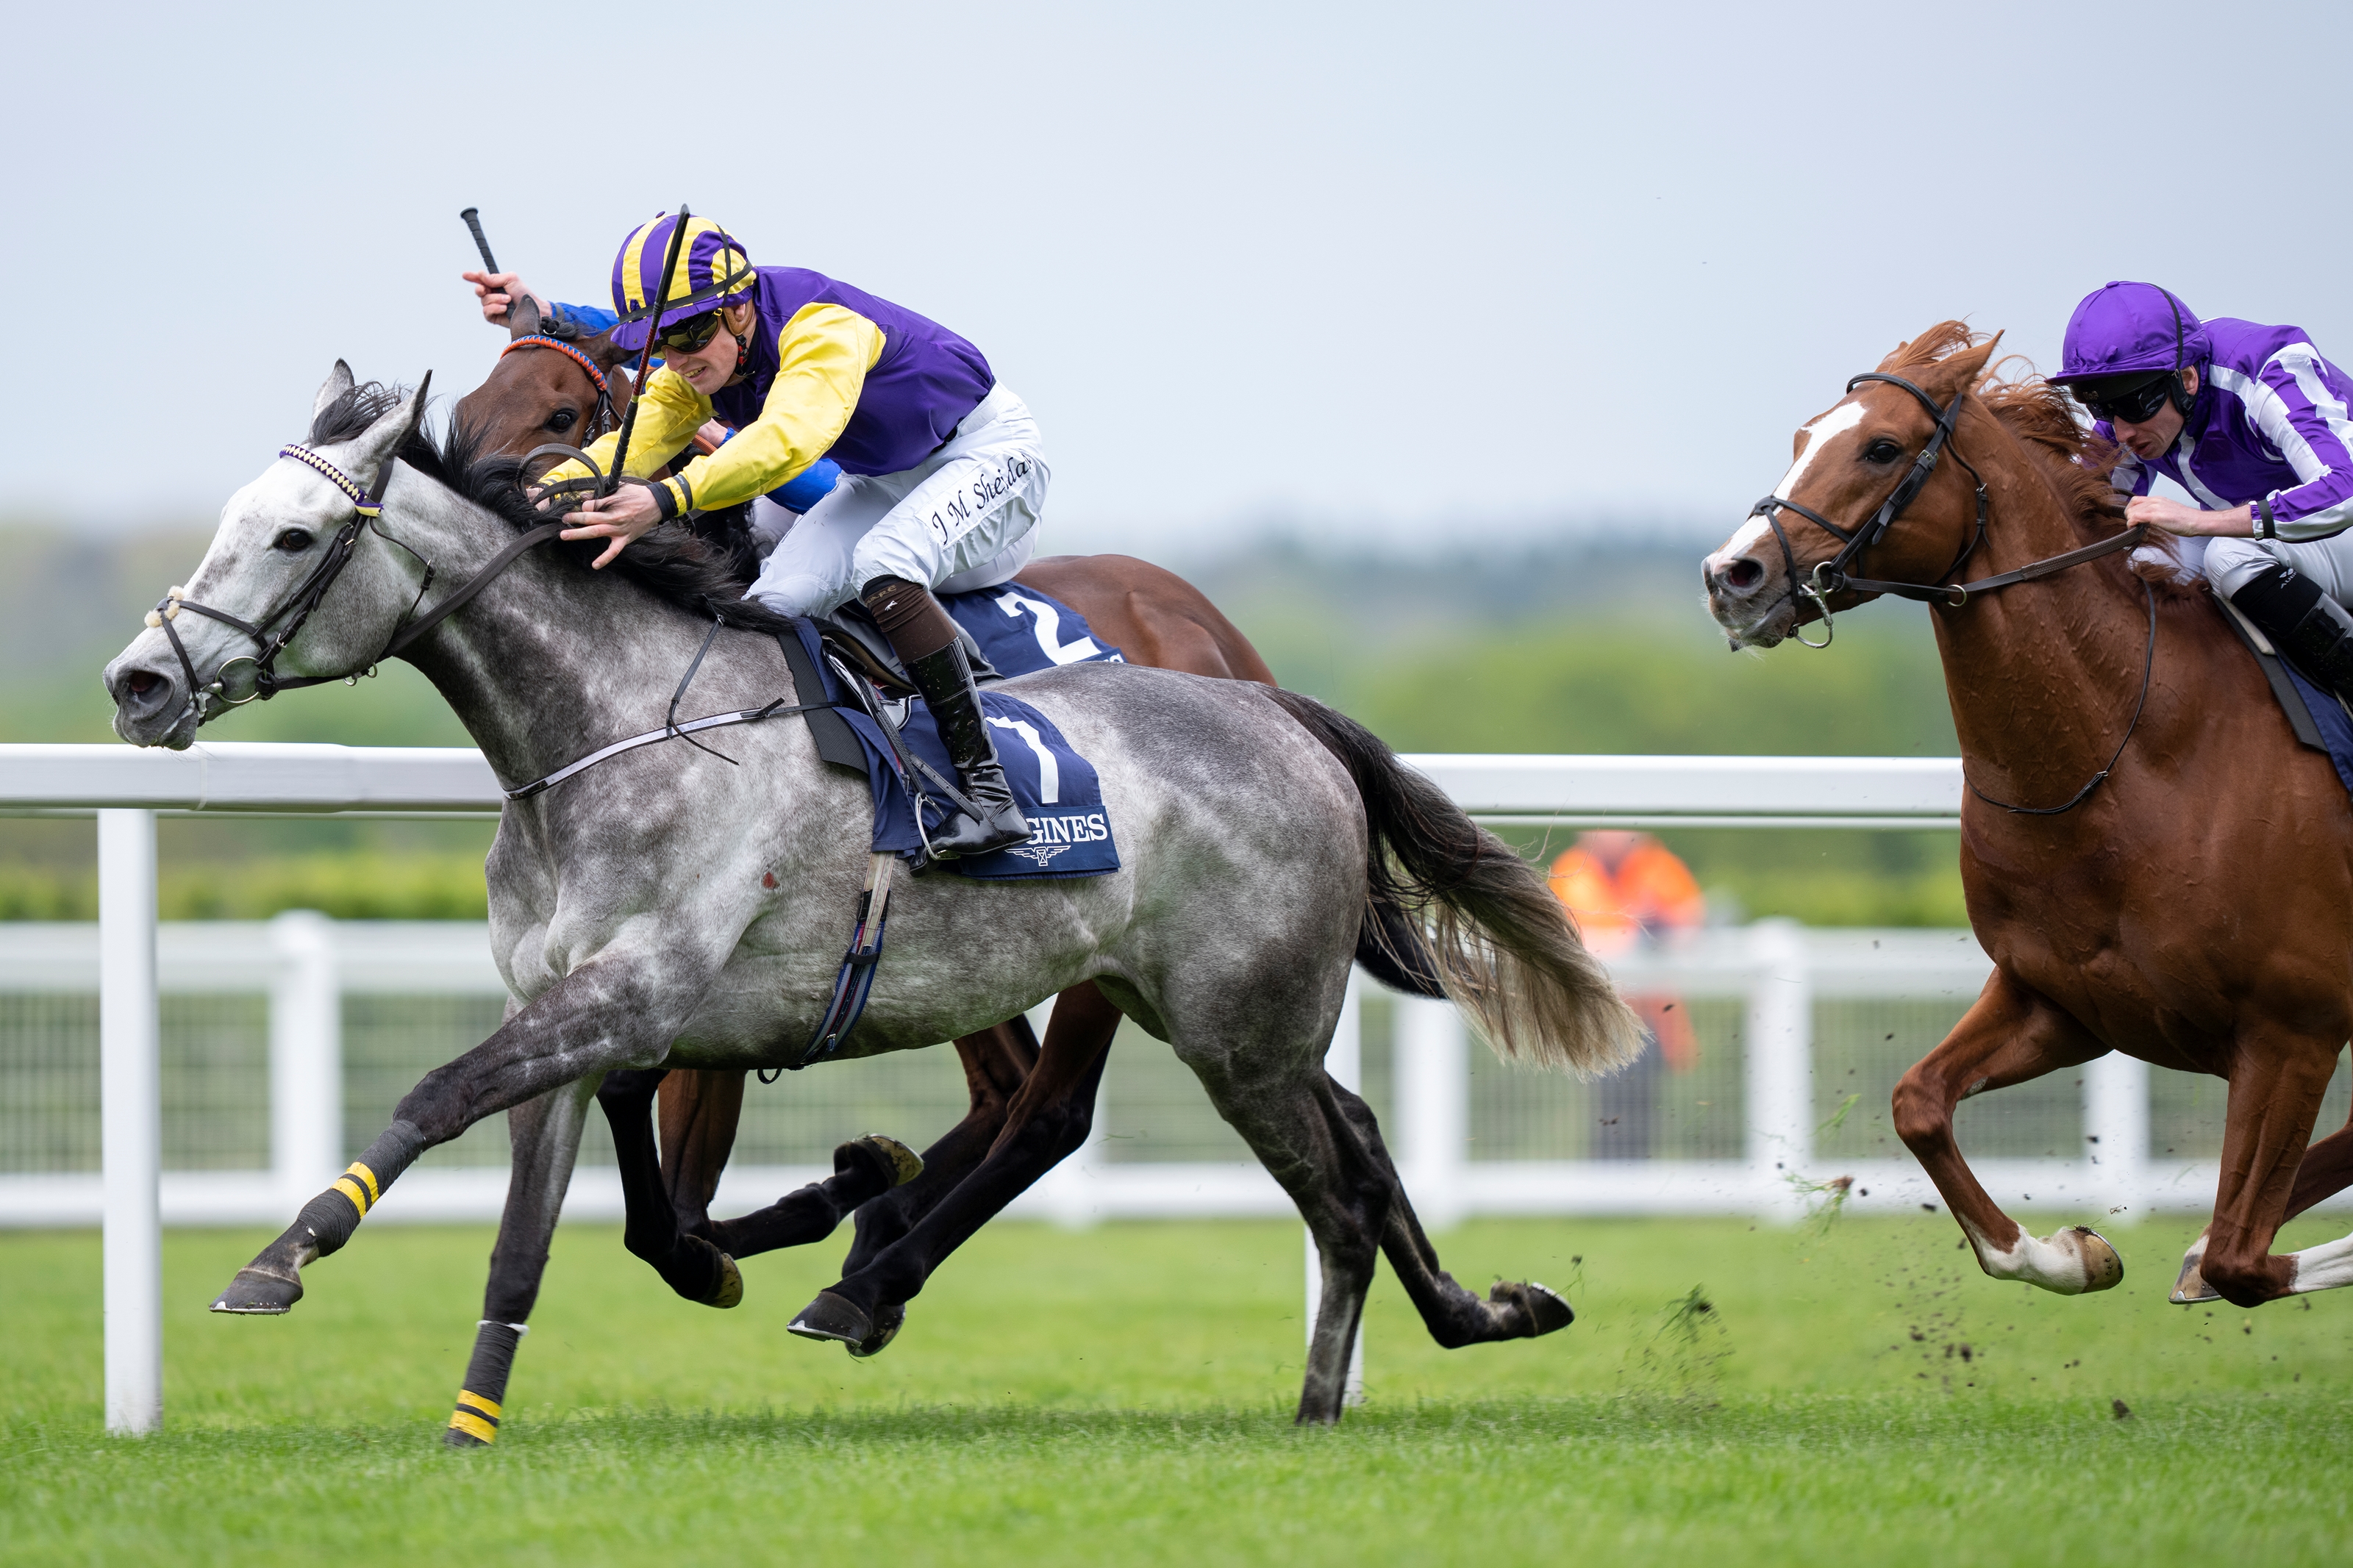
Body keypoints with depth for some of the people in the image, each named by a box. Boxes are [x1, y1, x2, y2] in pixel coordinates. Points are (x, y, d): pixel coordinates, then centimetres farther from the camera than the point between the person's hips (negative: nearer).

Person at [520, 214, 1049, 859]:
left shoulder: (822, 327, -34)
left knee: (881, 565, -35)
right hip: (884, 484, 8)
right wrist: (546, 493, -38)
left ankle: (988, 792, -33)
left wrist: (667, 499, -64)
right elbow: (631, 443, -17)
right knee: (775, 599, -14)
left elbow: (789, 439, -51)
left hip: (991, 455, -8)